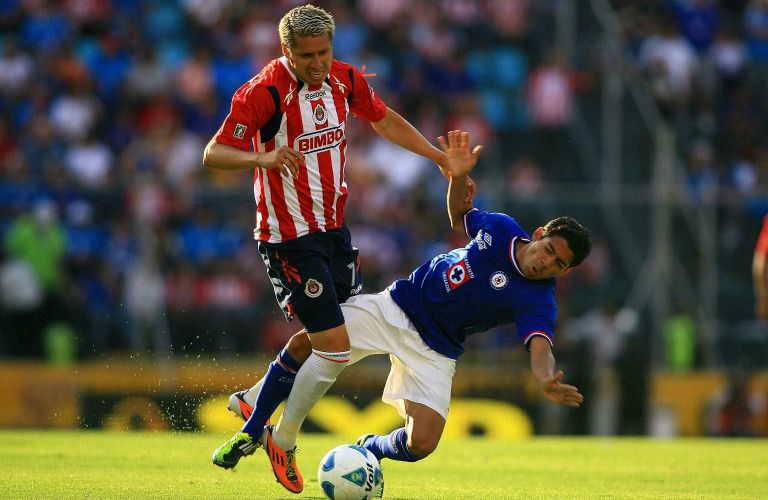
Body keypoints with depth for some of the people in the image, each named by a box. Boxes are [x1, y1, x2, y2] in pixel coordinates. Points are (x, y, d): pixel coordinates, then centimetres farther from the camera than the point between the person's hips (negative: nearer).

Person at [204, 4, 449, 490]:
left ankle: (253, 426, 30)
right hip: (289, 238, -7)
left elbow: (384, 120, 18)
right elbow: (214, 154, -20)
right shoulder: (265, 91, -20)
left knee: (312, 339, 15)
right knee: (335, 348, -11)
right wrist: (262, 158, -39)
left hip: (333, 226, 7)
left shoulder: (345, 80, -1)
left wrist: (443, 158, 15)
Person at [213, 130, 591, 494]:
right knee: (305, 344, -14)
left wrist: (546, 380, -60)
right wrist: (458, 177, -9)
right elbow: (460, 215, 12)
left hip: (433, 352, -2)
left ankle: (372, 449, 19)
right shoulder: (500, 228, -9)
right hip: (396, 307, 2)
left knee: (421, 444, -19)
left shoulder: (538, 302, -19)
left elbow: (540, 347, -36)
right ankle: (280, 440, 11)